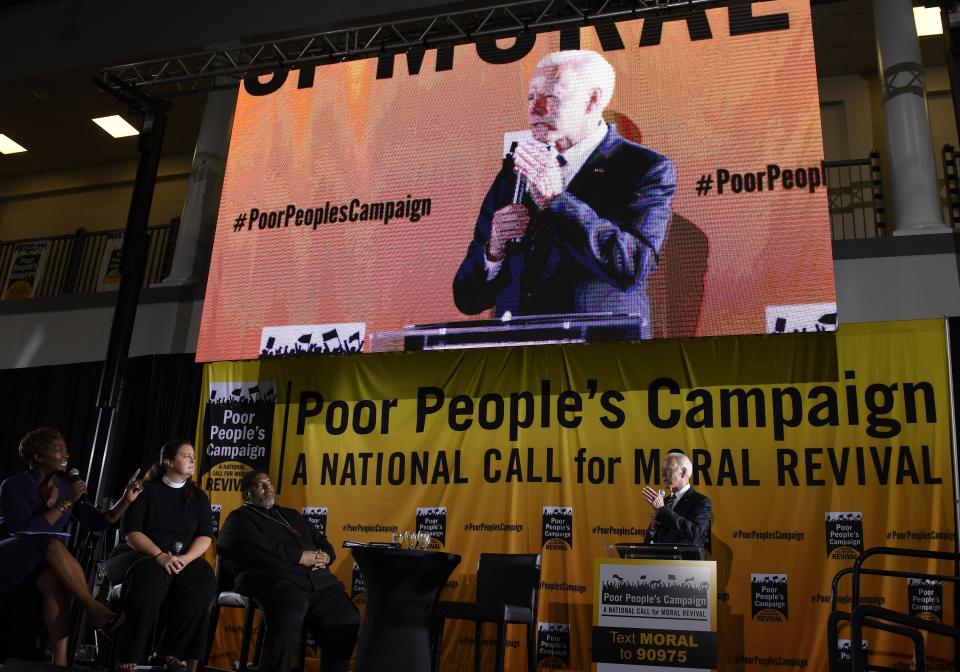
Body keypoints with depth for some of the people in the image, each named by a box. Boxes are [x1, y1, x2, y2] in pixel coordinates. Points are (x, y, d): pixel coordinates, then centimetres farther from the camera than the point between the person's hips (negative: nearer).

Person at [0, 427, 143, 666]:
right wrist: (66, 504, -23)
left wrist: (126, 500, -16)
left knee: (56, 579, -33)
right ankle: (95, 609, -35)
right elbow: (24, 530, -22)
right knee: (52, 543, -35)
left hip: (46, 561, 4)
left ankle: (60, 660, -42)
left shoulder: (66, 486, 5)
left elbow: (98, 522, -1)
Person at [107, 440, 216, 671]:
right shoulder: (146, 490, 2)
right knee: (152, 574, -39)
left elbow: (205, 536, 2)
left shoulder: (198, 497, 12)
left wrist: (185, 558, -19)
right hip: (137, 556, -3)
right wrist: (160, 556, -26)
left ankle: (173, 653, -20)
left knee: (203, 579, -30)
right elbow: (131, 532, -9)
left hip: (182, 560, 3)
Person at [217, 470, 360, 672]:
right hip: (277, 580, -6)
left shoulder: (292, 515, 33)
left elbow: (322, 542, 31)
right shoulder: (240, 518, 12)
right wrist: (300, 557, -9)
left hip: (320, 580, 6)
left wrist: (324, 556, 4)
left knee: (348, 624, -14)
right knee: (286, 627, -37)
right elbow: (253, 549, -8)